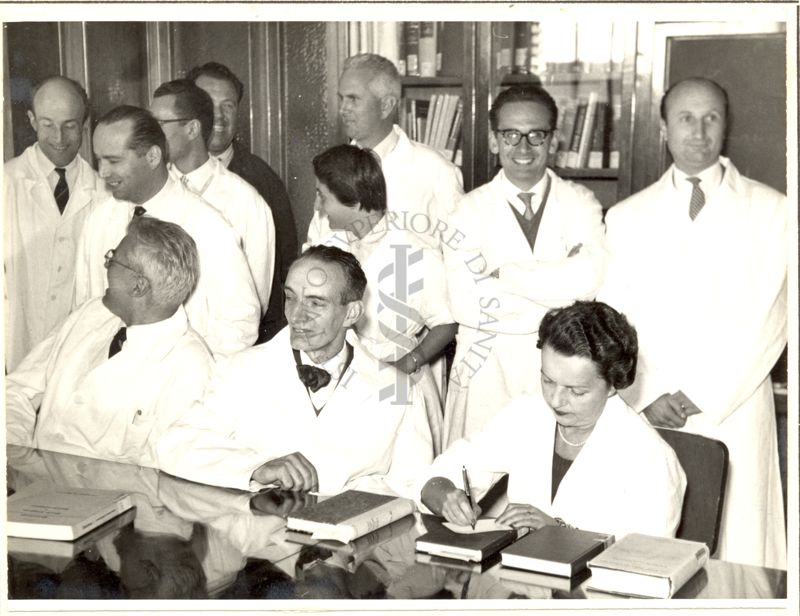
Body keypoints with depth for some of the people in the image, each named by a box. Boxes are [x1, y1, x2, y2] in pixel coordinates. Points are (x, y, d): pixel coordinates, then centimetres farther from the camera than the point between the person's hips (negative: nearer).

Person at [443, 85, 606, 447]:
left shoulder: (580, 204, 6)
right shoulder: (471, 210, 3)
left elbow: (589, 278, -13)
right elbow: (464, 301, -11)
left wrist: (504, 274, -10)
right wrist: (558, 299, -10)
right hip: (487, 374, 0)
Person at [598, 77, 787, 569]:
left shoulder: (774, 211, 4)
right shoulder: (627, 217, 11)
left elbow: (768, 319, -3)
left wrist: (699, 397, -8)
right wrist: (648, 399, -6)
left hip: (732, 410, -1)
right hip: (645, 413, 2)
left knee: (736, 552, -2)